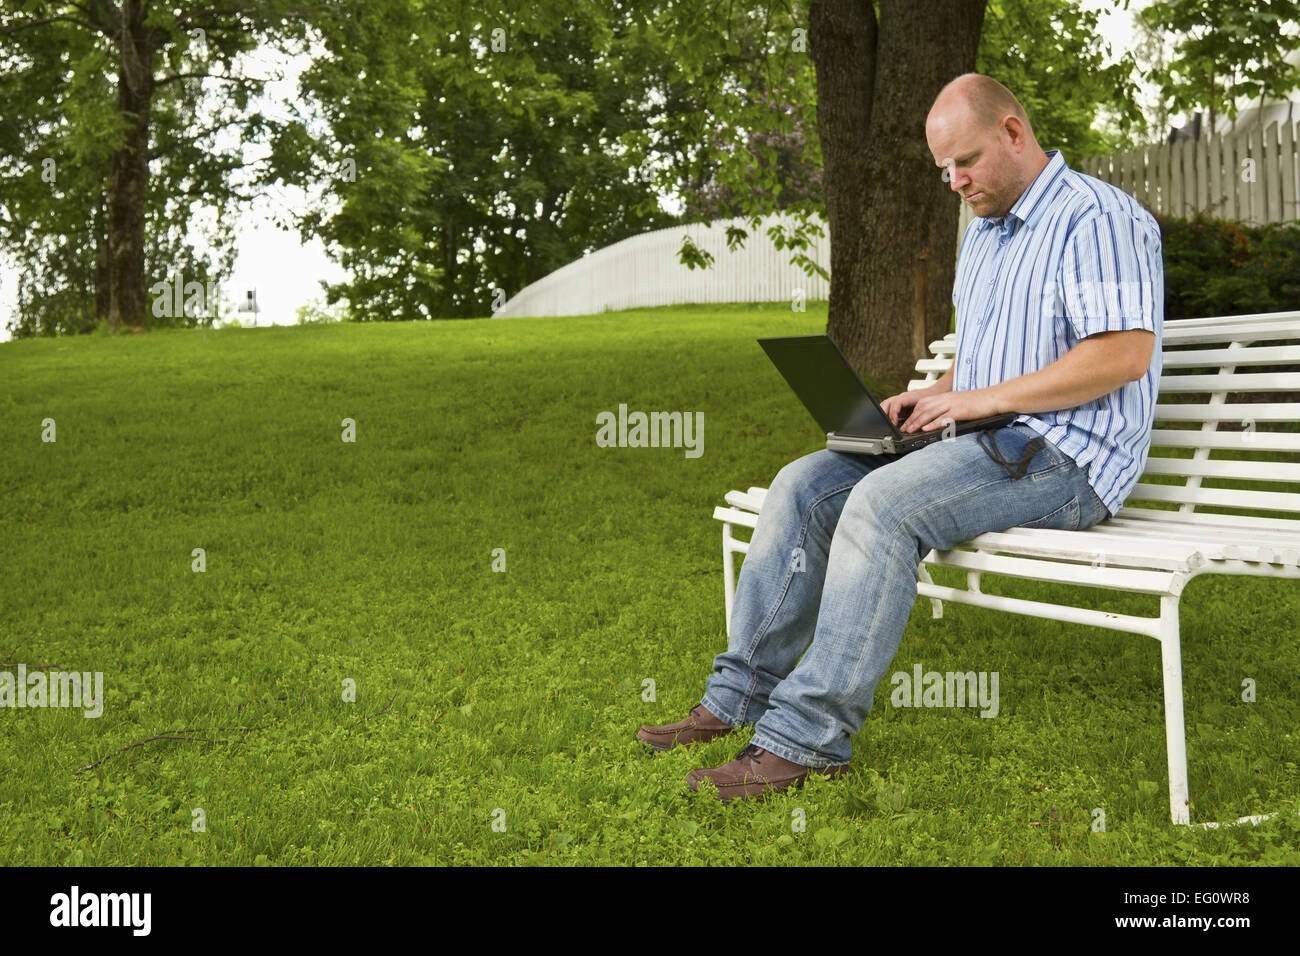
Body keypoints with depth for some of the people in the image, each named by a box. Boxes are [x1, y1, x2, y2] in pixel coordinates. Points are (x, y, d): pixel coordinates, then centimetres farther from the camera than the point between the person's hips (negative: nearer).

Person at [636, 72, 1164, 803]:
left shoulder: (1098, 218, -9)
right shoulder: (985, 230, 21)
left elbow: (1126, 354, -20)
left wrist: (981, 399, -19)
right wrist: (935, 395, 5)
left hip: (1067, 456, -9)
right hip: (991, 442, 9)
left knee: (883, 503, -32)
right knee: (804, 486, -7)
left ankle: (807, 737, -28)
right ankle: (741, 694, -6)